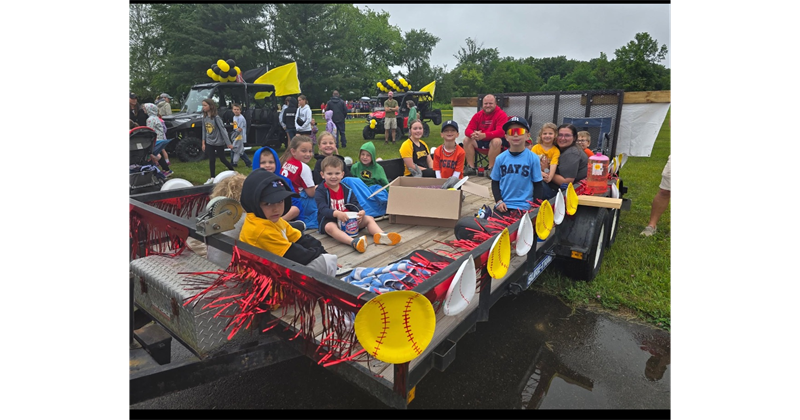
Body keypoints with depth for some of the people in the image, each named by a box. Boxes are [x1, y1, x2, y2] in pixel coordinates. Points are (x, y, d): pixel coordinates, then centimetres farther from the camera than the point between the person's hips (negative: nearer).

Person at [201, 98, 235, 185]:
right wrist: (203, 142, 7)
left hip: (219, 142, -5)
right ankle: (212, 178, 13)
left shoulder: (216, 117, -16)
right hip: (209, 142, 5)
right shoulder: (204, 117, 1)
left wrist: (228, 143, -17)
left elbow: (222, 130, -17)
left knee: (222, 159, 6)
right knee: (211, 160, 6)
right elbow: (204, 130, 7)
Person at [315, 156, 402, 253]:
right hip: (329, 220, -5)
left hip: (347, 219, 6)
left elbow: (354, 204, 1)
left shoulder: (346, 190, 9)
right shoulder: (321, 191, -6)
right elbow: (323, 209, -20)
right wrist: (337, 213, -41)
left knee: (369, 219, -6)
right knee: (330, 227, -40)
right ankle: (354, 242, -64)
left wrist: (361, 212, -23)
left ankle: (380, 235, -35)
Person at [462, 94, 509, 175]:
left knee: (496, 141, -36)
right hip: (480, 141, 5)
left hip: (495, 140, -5)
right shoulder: (478, 115, 4)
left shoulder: (501, 114, -11)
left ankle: (491, 168, -24)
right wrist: (473, 134, -29)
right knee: (466, 140, -11)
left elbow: (500, 132, -24)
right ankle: (471, 167, -11)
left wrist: (484, 135, -38)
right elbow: (468, 130, -1)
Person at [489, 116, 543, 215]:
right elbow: (495, 182, 7)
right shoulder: (500, 158, -2)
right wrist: (498, 201, -6)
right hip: (502, 205, 2)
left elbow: (537, 184, 1)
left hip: (524, 207, -2)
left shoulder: (533, 158, -6)